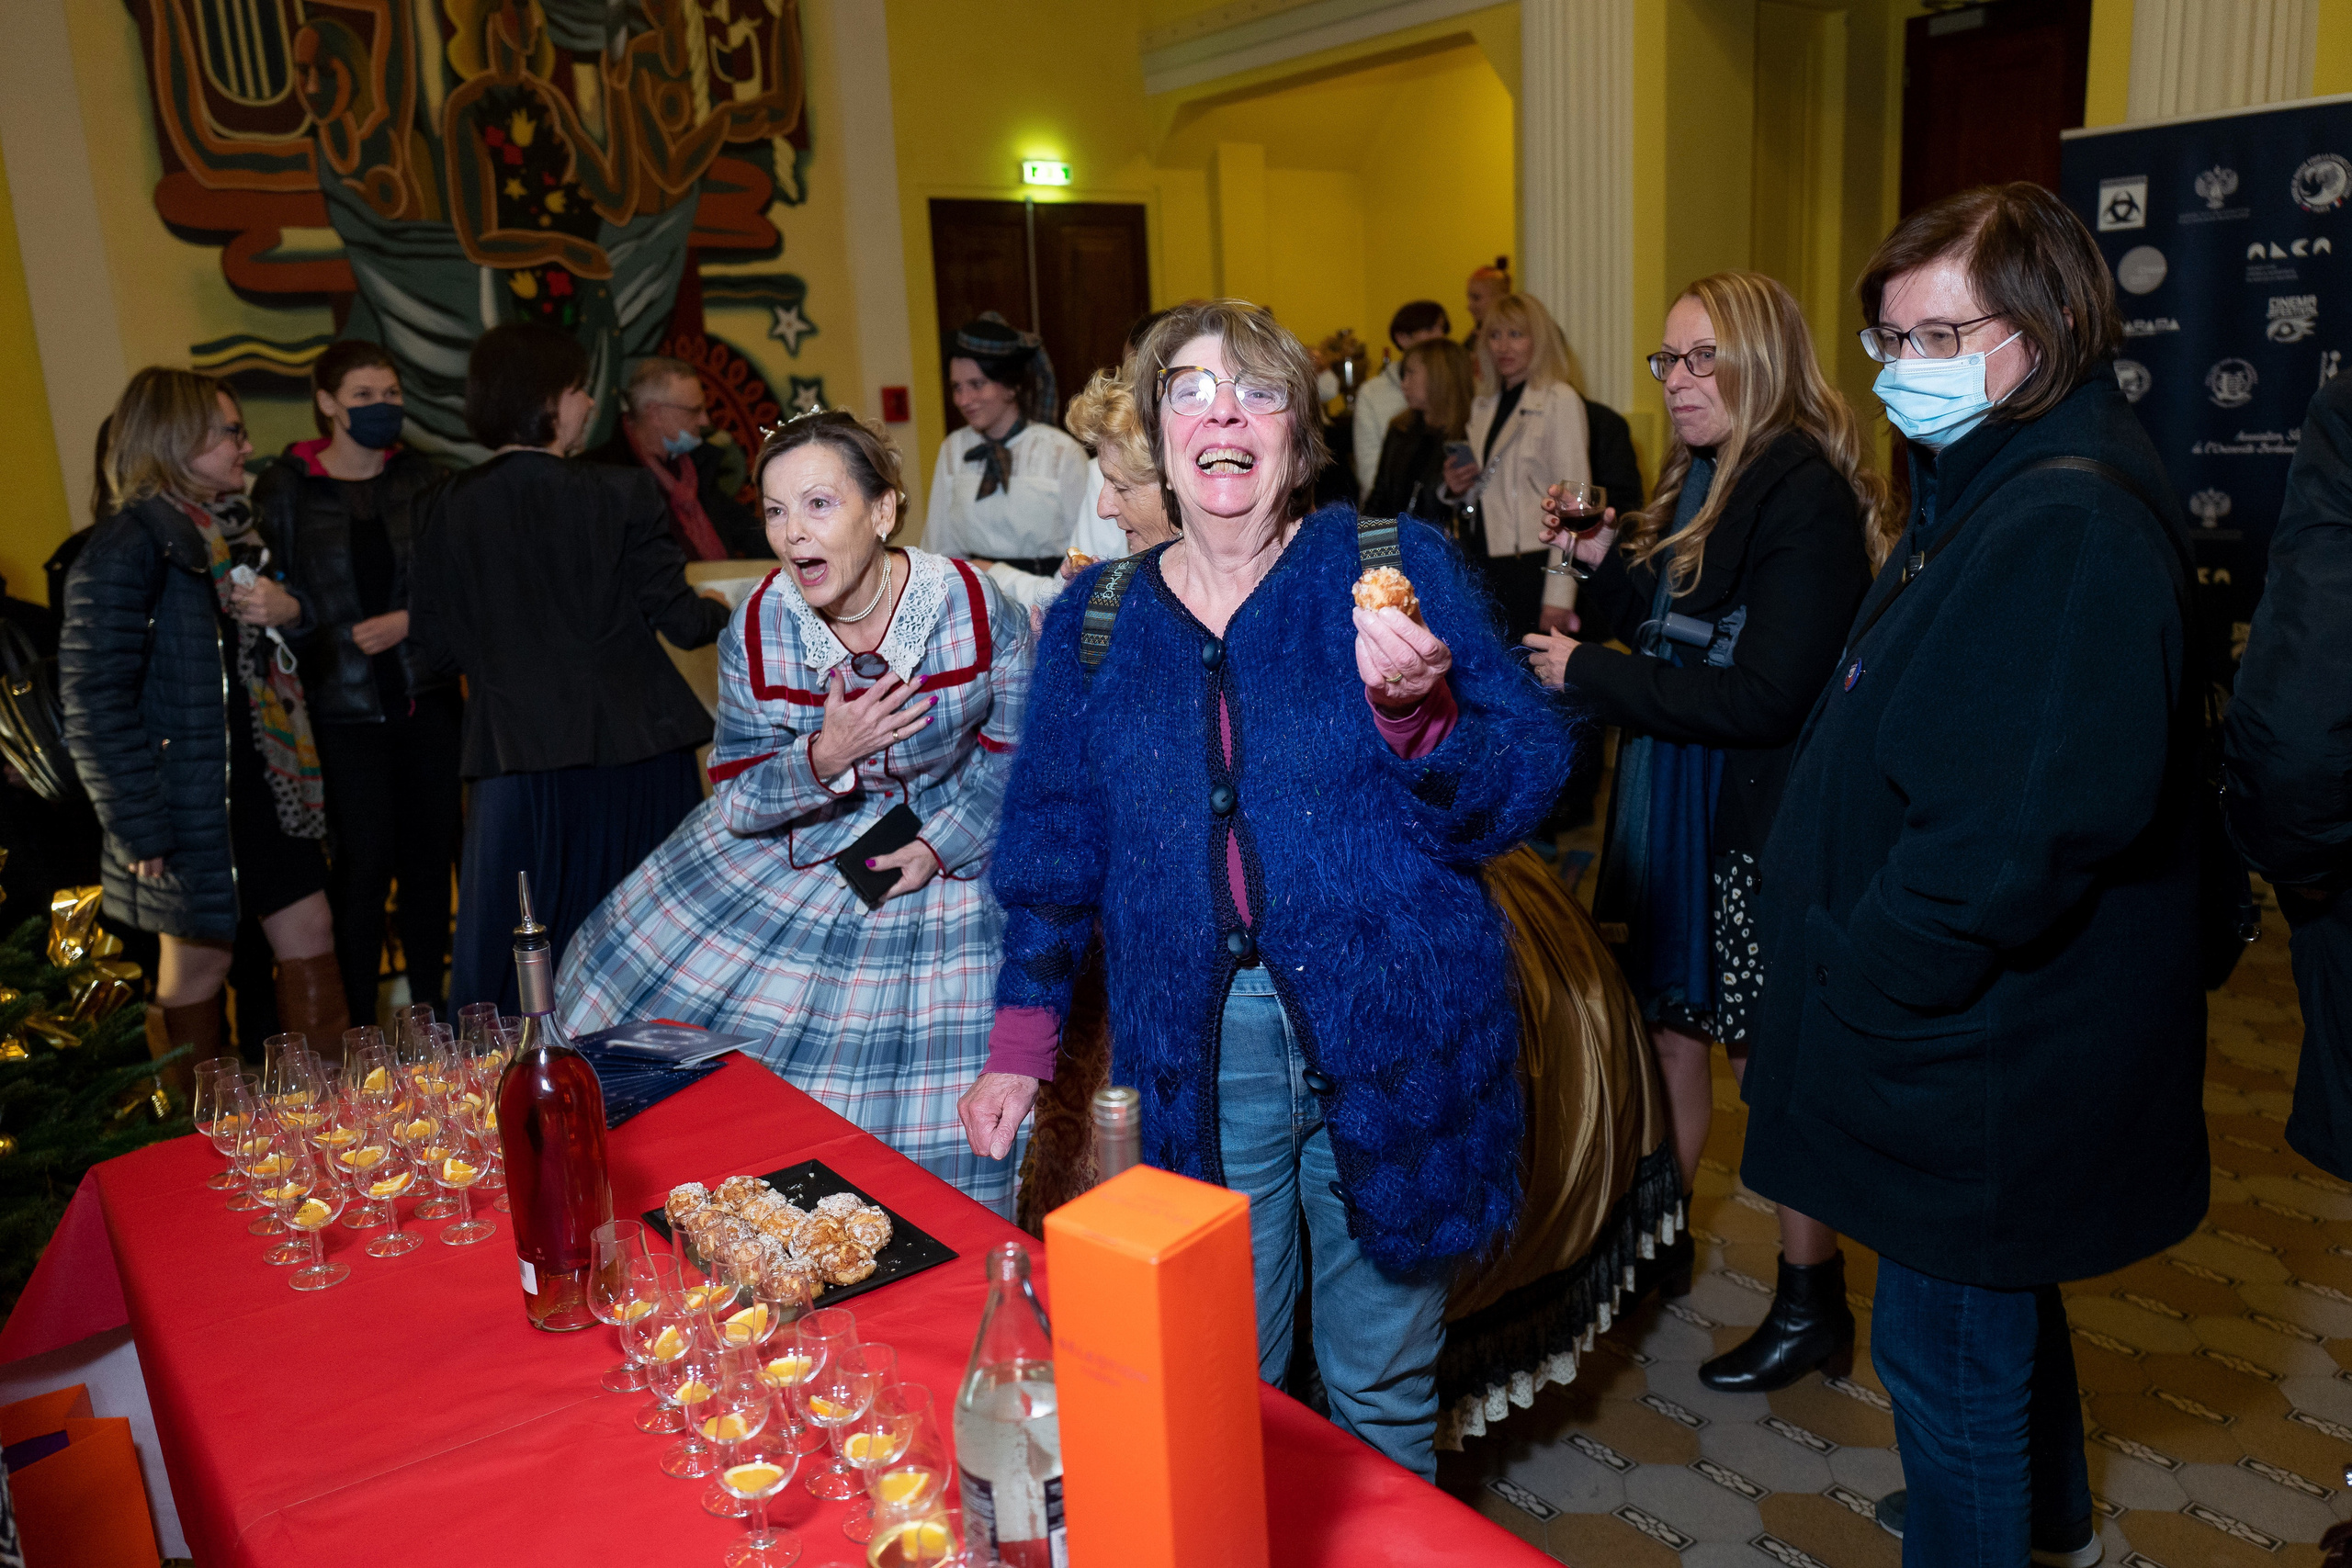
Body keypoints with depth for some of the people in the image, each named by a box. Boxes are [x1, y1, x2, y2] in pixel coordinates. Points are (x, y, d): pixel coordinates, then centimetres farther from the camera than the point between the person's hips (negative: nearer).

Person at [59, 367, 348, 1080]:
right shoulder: (130, 546, -15)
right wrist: (141, 828, -19)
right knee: (197, 970, 6)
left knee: (311, 940, 8)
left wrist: (290, 611, -1)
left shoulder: (227, 529, 12)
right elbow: (95, 695, -18)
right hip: (191, 801, -8)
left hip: (264, 784, 8)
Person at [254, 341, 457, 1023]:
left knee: (430, 852, 5)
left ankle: (429, 1009, 19)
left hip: (426, 694, 3)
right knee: (365, 861, -4)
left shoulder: (422, 479, 7)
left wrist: (409, 621, -7)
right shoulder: (284, 489, 1)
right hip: (343, 705, -2)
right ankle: (358, 1025, 8)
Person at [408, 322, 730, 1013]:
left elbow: (436, 650, 3)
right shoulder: (621, 496, -10)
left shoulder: (443, 509, -2)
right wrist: (715, 608, 15)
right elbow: (682, 623, -7)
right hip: (634, 756, -2)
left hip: (515, 761, 2)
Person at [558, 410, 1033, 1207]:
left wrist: (938, 847, -14)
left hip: (947, 852, -2)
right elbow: (735, 798, -7)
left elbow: (1016, 754, -5)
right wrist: (821, 760, -27)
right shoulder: (757, 628, -14)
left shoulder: (978, 609, -19)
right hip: (789, 859, 3)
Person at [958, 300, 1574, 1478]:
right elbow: (1052, 848, 12)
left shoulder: (1395, 569, -1)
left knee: (1382, 1394, 13)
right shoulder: (1095, 619, 7)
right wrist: (1021, 1043, 9)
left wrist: (1418, 712, -24)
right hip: (1194, 1053, 2)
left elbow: (1518, 793, -5)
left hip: (1387, 1041, -1)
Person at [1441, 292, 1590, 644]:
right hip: (1483, 567, 6)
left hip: (1531, 567, -6)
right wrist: (1458, 489, 0)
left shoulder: (1560, 400, -6)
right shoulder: (1483, 405, 15)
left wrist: (1558, 597, -18)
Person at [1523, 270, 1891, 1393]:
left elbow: (1763, 695, -23)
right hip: (1671, 816, 8)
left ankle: (1811, 1306, 24)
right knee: (1671, 1032, 17)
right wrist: (1606, 565, -1)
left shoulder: (1808, 498, -18)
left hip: (1758, 826, -8)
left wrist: (1588, 674, -19)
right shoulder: (1696, 485, 9)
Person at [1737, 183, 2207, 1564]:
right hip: (1980, 1025, 11)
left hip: (1981, 1059, -11)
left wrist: (1859, 984, -19)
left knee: (1947, 1351, 7)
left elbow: (2027, 831, -31)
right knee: (2001, 1308, 29)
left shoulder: (2069, 528, -24)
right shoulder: (1991, 492, 10)